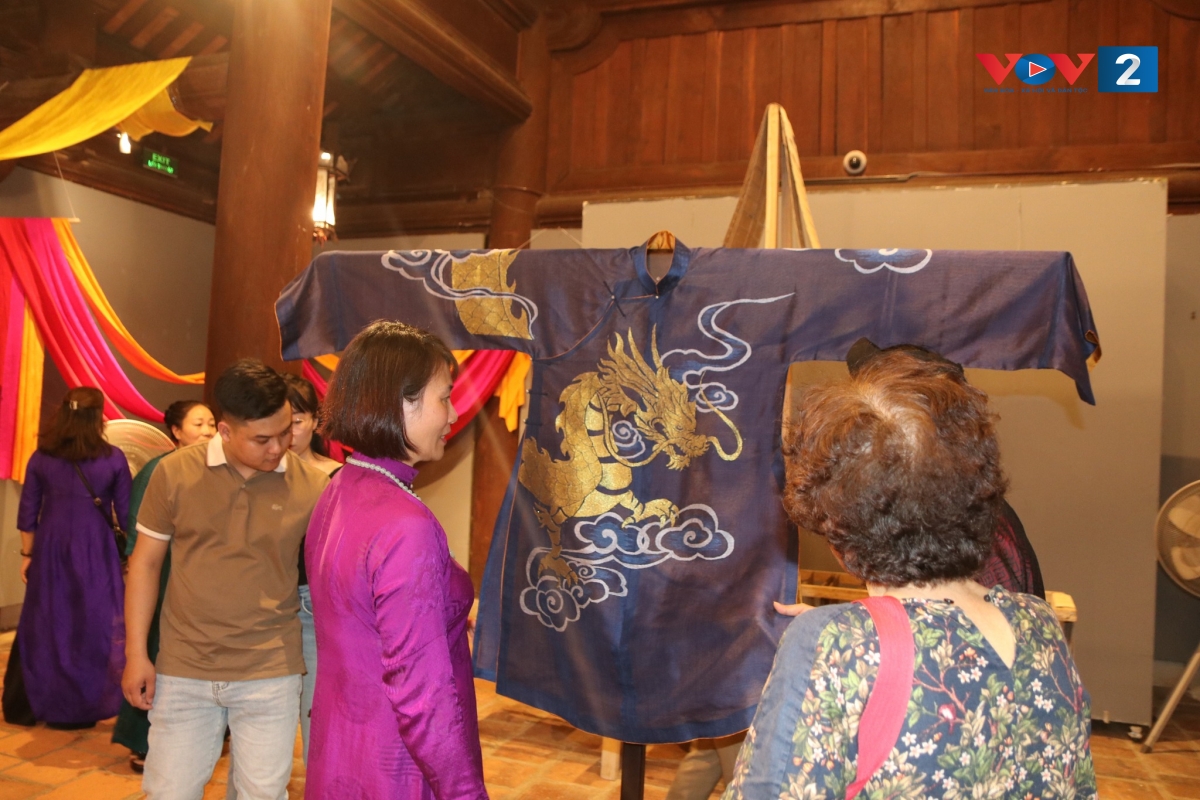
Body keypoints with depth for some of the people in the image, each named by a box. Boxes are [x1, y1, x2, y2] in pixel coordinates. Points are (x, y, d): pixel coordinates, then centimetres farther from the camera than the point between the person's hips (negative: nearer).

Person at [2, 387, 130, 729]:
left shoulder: (41, 458, 0)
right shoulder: (113, 458, -7)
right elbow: (126, 514, -3)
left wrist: (28, 554, 14)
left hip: (50, 550, 3)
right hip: (94, 552, -2)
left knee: (41, 626, 14)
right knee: (92, 627, 7)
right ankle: (82, 708, 13)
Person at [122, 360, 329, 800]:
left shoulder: (311, 486, -8)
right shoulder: (174, 473, -5)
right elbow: (145, 563, 3)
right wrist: (136, 654, 0)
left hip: (271, 673, -1)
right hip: (183, 670, 1)